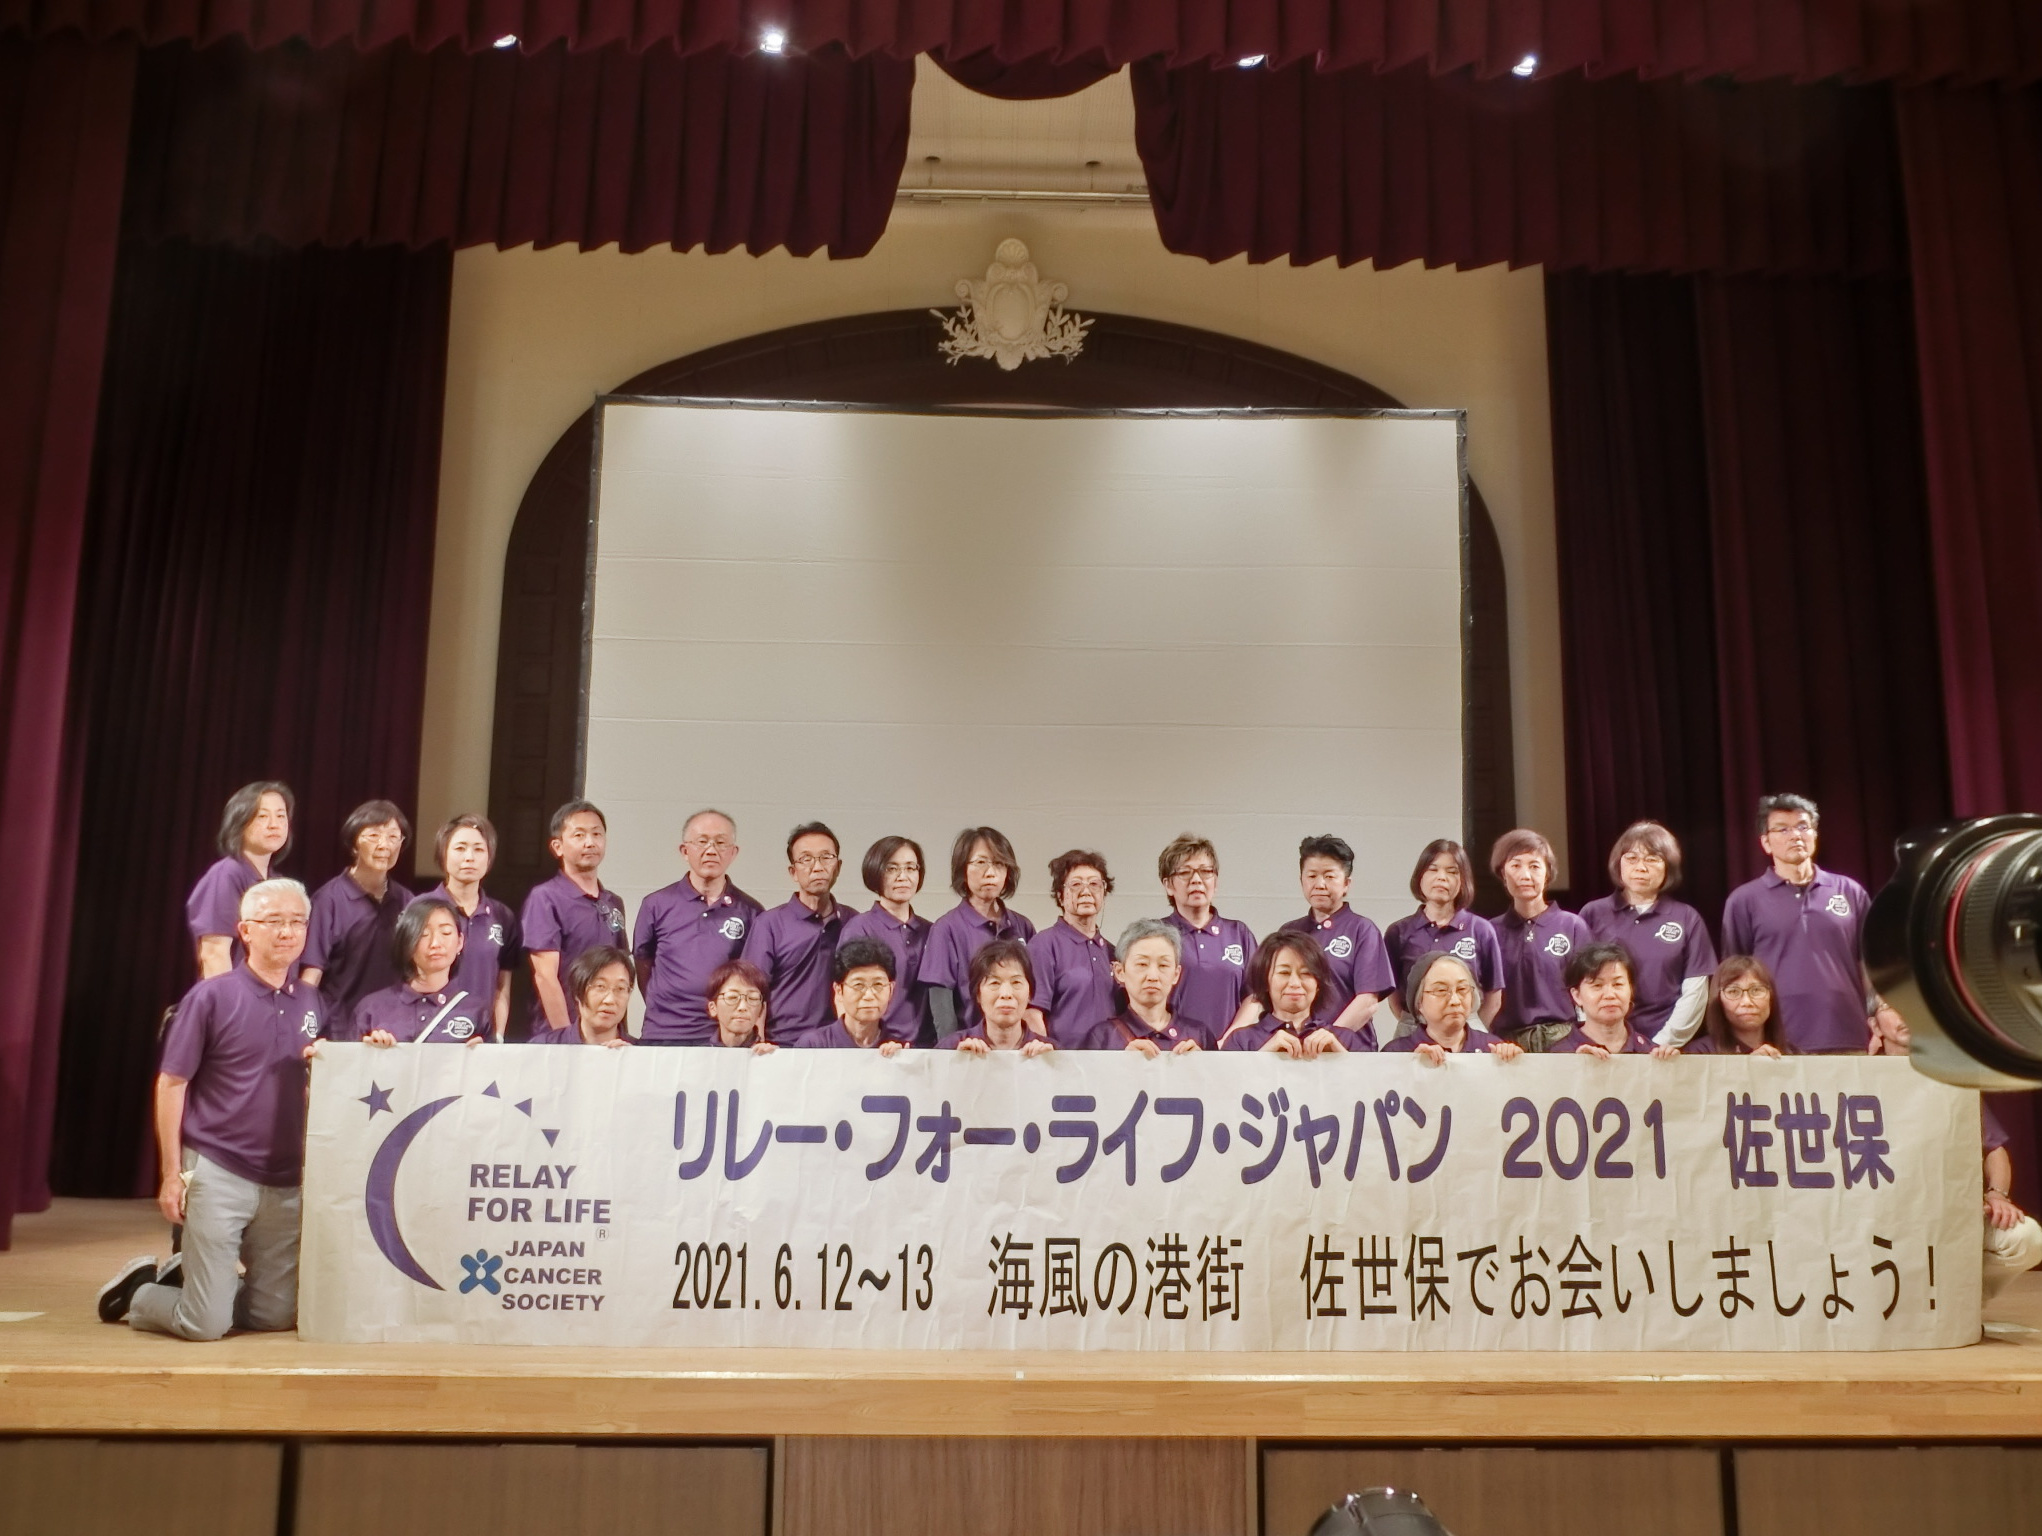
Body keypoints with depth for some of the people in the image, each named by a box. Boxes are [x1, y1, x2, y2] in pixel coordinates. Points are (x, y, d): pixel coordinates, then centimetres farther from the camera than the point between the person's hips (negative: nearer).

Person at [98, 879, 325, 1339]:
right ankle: (138, 1289, 25)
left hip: (286, 1181, 5)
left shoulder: (314, 1004, 6)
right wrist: (172, 1174, -6)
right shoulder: (211, 997, -5)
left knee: (277, 1315, 10)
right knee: (207, 1324, -5)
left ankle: (181, 1275, 32)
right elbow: (171, 1084, -4)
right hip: (217, 1173, -5)